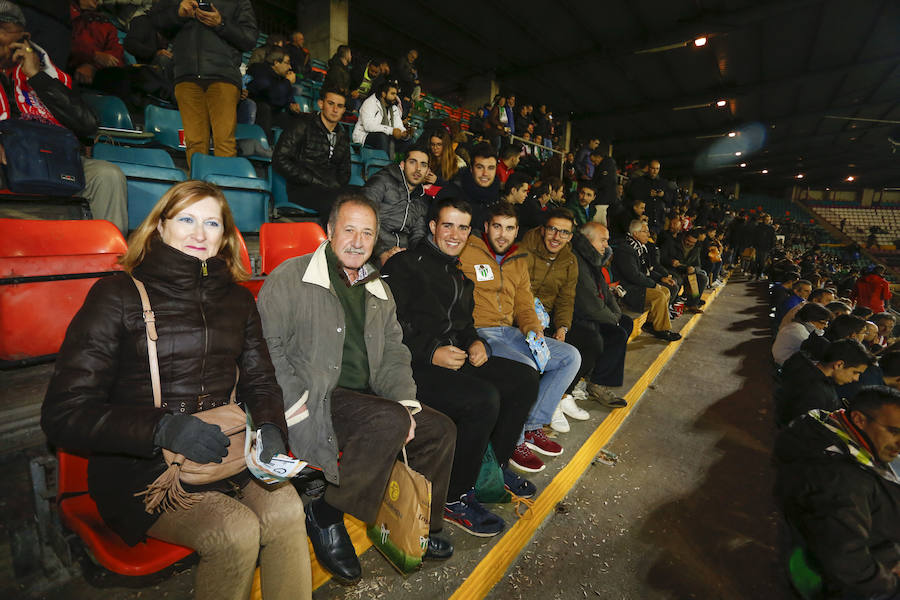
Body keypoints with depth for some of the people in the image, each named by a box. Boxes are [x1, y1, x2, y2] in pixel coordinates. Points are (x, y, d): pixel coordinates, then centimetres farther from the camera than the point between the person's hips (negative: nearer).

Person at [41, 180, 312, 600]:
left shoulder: (237, 299, 10)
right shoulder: (118, 295, -3)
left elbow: (260, 381, 11)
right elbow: (64, 414, -6)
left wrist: (270, 428, -10)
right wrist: (163, 429, -22)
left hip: (222, 450, 3)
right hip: (139, 470, -3)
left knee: (286, 508, -23)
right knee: (237, 531, -23)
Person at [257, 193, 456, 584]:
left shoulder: (378, 291, 14)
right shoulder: (290, 278, -4)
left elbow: (393, 353, 13)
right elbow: (267, 347, -10)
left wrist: (406, 403, -2)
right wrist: (298, 405, -19)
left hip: (367, 397, 7)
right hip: (316, 399, -7)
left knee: (440, 428, -2)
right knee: (390, 421, -30)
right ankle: (325, 515, -7)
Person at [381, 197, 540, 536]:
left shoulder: (458, 274, 22)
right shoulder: (404, 265, -5)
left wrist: (475, 342, 7)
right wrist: (430, 353, -19)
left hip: (456, 357, 9)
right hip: (415, 367, -8)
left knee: (525, 379, 0)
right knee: (483, 398, -29)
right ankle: (454, 498, -7)